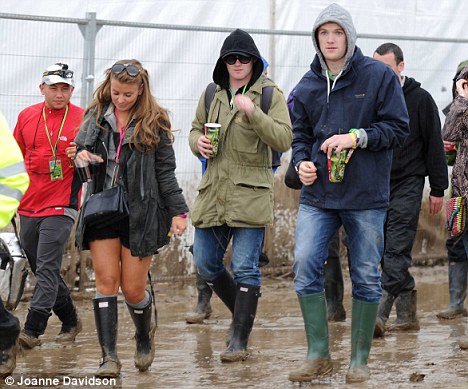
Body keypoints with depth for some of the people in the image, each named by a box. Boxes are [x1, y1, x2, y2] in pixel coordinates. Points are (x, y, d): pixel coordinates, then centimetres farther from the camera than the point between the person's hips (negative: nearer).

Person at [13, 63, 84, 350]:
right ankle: (71, 321, 29)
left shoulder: (82, 119, -4)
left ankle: (33, 330, -18)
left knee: (47, 269, -14)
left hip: (61, 207, -6)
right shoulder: (26, 116, 8)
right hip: (28, 207, 6)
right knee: (44, 270, 13)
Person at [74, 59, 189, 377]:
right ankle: (109, 357, -6)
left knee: (133, 288, -1)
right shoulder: (97, 116, 7)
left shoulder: (154, 122, -1)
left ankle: (145, 336, 31)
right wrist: (82, 158, -7)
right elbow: (80, 150, 18)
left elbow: (165, 170, 1)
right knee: (106, 282, -6)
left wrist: (178, 211, -4)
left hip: (140, 213, -3)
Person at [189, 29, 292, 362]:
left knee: (245, 268, -7)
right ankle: (243, 314, 31)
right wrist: (198, 141, 0)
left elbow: (284, 140, -12)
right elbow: (196, 129, 25)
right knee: (206, 265, 8)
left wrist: (253, 113, -26)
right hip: (213, 191, 5)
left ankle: (240, 341, -2)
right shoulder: (212, 94, 12)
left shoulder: (270, 94, -3)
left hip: (251, 193, -5)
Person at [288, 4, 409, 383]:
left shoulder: (379, 76, -4)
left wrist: (357, 137, -17)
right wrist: (302, 161, -5)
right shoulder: (307, 85, 7)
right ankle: (319, 355, 2)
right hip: (318, 194, 3)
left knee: (366, 277, 4)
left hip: (366, 195, -3)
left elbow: (398, 129, -5)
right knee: (305, 267, -8)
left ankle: (360, 359, 16)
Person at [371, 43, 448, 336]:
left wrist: (438, 189, 0)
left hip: (408, 183, -5)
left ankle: (379, 314, -20)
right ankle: (408, 314, 13)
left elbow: (434, 145, 2)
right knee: (389, 250, 5)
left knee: (397, 251, -12)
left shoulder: (420, 99, -1)